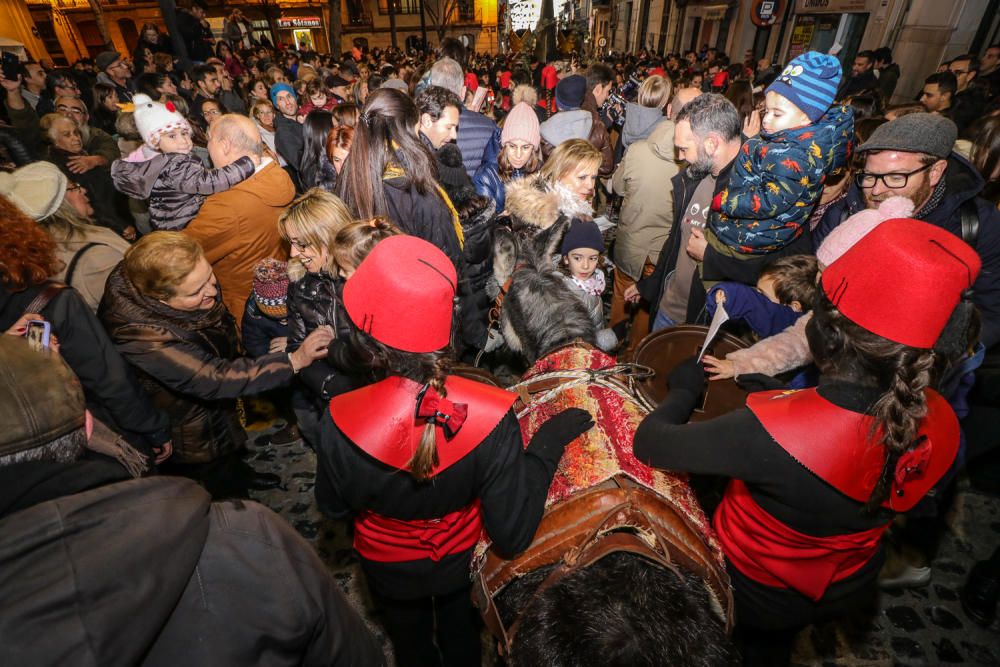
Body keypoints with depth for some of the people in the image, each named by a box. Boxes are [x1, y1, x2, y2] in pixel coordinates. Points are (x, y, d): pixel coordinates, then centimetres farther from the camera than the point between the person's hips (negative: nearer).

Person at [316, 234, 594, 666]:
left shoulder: (341, 422, -36)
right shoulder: (490, 416, -38)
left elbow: (334, 507, -15)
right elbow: (512, 535, -28)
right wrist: (549, 443, -24)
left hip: (389, 568, 0)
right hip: (462, 559, 0)